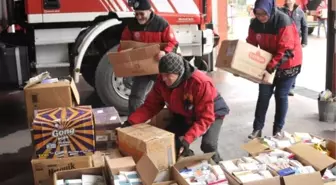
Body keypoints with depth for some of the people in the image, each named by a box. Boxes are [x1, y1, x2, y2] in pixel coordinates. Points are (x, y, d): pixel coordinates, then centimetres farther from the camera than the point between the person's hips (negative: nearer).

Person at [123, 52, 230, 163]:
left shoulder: (201, 83, -37)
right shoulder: (162, 81, -19)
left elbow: (205, 118, -35)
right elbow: (150, 105, -11)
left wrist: (187, 139, -46)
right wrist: (130, 122, -26)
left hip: (212, 114, -5)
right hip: (185, 115, 6)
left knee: (208, 145, -30)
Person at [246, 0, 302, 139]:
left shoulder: (284, 22, -27)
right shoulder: (255, 24, -9)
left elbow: (285, 50, -30)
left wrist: (270, 69, -35)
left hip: (288, 64, -4)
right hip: (268, 63, 5)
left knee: (281, 96, 1)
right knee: (263, 95, 3)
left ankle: (278, 130, 14)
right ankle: (257, 128, 10)